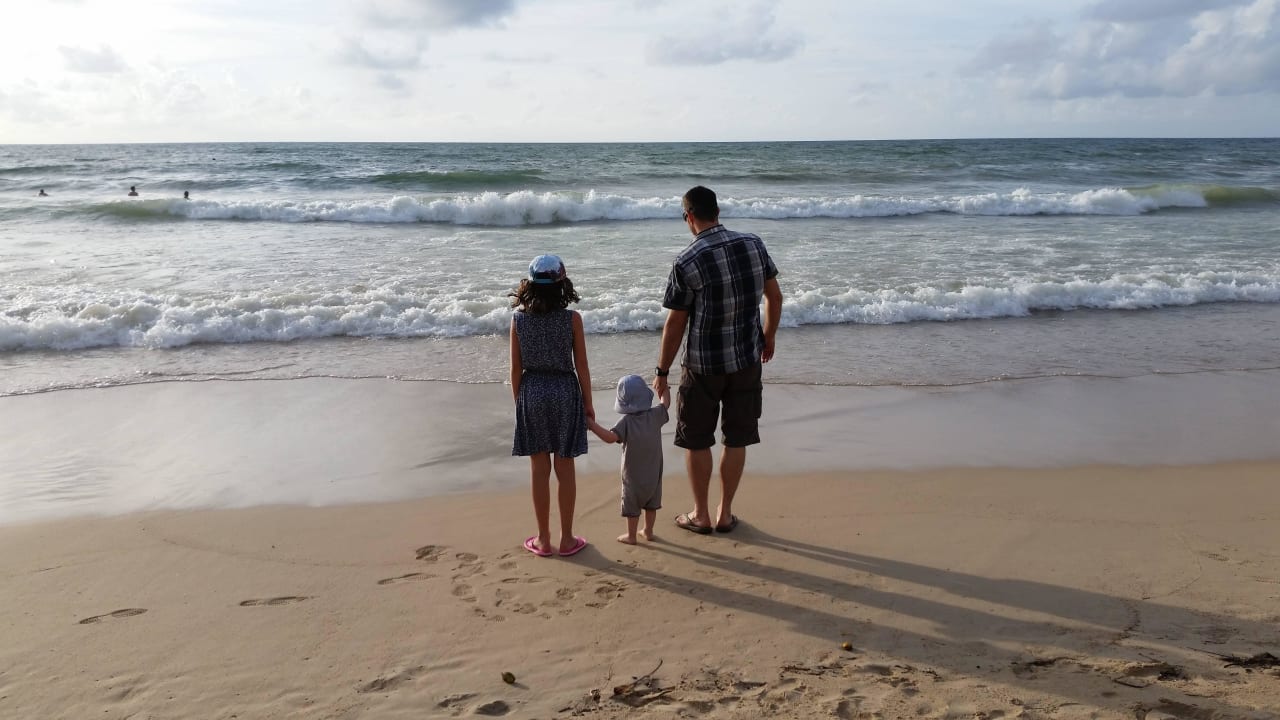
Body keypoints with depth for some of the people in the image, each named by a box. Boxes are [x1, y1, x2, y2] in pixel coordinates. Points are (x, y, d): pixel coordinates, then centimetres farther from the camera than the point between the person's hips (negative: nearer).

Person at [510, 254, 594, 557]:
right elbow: (581, 366, -5)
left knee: (539, 469, 9)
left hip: (532, 394, 1)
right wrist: (588, 403, 5)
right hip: (565, 393, -1)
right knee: (565, 468, 8)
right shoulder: (572, 319, -9)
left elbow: (516, 368, -1)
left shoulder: (519, 319, -4)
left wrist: (519, 402, 11)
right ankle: (567, 538, 16)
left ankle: (543, 539, 17)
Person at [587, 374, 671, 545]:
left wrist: (591, 424, -31)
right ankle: (648, 531, 32)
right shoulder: (655, 415, -10)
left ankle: (631, 535, 21)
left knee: (632, 506, 11)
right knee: (651, 504, 20)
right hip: (654, 472, 4)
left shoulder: (626, 421, -22)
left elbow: (610, 437, -35)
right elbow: (665, 402, 10)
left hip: (633, 474, -4)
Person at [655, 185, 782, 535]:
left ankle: (701, 515, 23)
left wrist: (662, 372, 0)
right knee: (737, 439, 14)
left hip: (703, 365, -4)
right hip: (747, 360, 4)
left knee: (697, 441, 13)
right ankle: (725, 514, 23)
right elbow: (774, 297, 5)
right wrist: (768, 337, 21)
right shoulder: (754, 244, -3)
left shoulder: (686, 262, -16)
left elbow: (675, 324, -11)